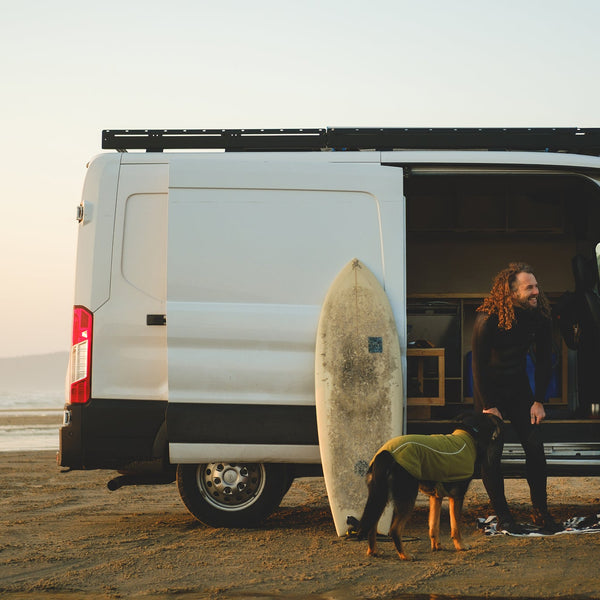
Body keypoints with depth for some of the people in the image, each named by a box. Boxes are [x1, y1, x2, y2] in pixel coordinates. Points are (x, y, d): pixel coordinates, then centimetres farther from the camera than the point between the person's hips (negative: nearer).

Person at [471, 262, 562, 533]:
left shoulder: (541, 317, -10)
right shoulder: (488, 319, -23)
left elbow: (544, 360, 1)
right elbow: (479, 364, -17)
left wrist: (539, 401, -2)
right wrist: (488, 407, -16)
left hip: (519, 387, 4)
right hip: (489, 389, -4)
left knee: (535, 447, -3)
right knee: (491, 453, -6)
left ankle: (540, 511, 9)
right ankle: (502, 516, 4)